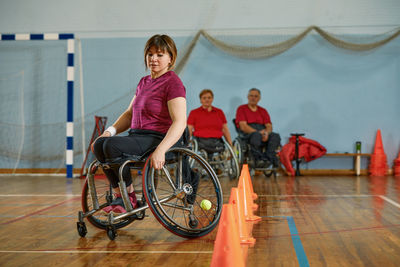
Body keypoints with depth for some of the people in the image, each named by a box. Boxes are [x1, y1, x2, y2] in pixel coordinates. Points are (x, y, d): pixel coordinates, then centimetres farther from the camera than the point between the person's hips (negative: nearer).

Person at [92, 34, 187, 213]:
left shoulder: (173, 83, -9)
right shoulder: (144, 82, 17)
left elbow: (180, 122, -20)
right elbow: (129, 113, 22)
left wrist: (160, 150, -32)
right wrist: (110, 131, 4)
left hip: (158, 139, -8)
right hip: (137, 137, 8)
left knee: (112, 145, -28)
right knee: (99, 145, -13)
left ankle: (130, 197, -11)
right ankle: (119, 195, -5)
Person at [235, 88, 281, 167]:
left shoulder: (263, 111, 23)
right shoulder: (241, 109, 9)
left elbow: (269, 126, 11)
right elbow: (243, 126, -5)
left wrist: (266, 132, -15)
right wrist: (258, 132, -17)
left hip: (262, 132, 4)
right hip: (247, 133, -4)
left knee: (275, 136, -28)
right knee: (256, 136, -40)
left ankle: (269, 157, -41)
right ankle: (258, 159, -40)